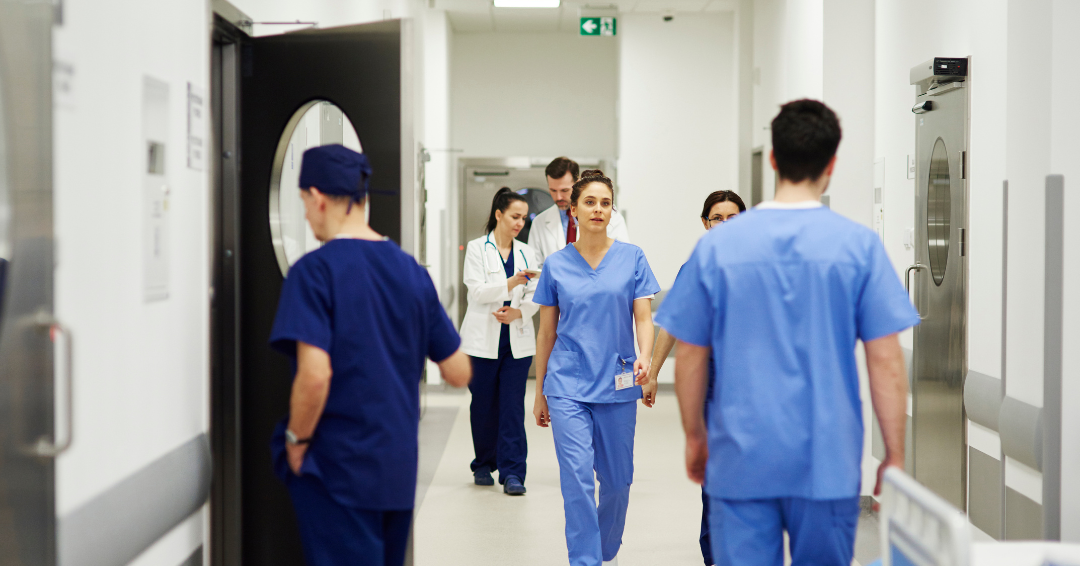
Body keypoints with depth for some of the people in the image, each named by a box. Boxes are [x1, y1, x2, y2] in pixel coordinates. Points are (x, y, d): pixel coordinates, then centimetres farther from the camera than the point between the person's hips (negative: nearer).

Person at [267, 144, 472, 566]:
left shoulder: (314, 271, -13)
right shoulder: (412, 272, 5)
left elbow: (315, 374, -24)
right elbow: (459, 373, 7)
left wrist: (296, 440, -9)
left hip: (337, 468, -6)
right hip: (399, 466, 6)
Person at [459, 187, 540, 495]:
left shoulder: (526, 253, 11)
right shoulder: (477, 249, 0)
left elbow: (535, 296, 7)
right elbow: (477, 291, -11)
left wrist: (518, 312, -13)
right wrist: (510, 284, -24)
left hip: (518, 340, 2)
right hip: (483, 339, -2)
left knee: (513, 406, -4)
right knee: (484, 405, 5)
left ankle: (512, 472, -4)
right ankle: (483, 465, 22)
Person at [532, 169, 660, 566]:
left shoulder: (631, 258, 2)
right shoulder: (556, 265, 4)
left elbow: (644, 317, -2)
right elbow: (546, 333, 10)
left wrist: (644, 358, -23)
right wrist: (539, 393, 12)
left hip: (617, 385, 1)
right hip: (568, 386, -1)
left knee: (616, 479, 10)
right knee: (577, 478, -11)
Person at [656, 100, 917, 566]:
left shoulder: (717, 246, -1)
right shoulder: (859, 245, -4)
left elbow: (691, 357, 5)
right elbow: (885, 361, -5)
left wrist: (694, 438, 18)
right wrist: (894, 457, 4)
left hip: (741, 460, 1)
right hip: (828, 459, 0)